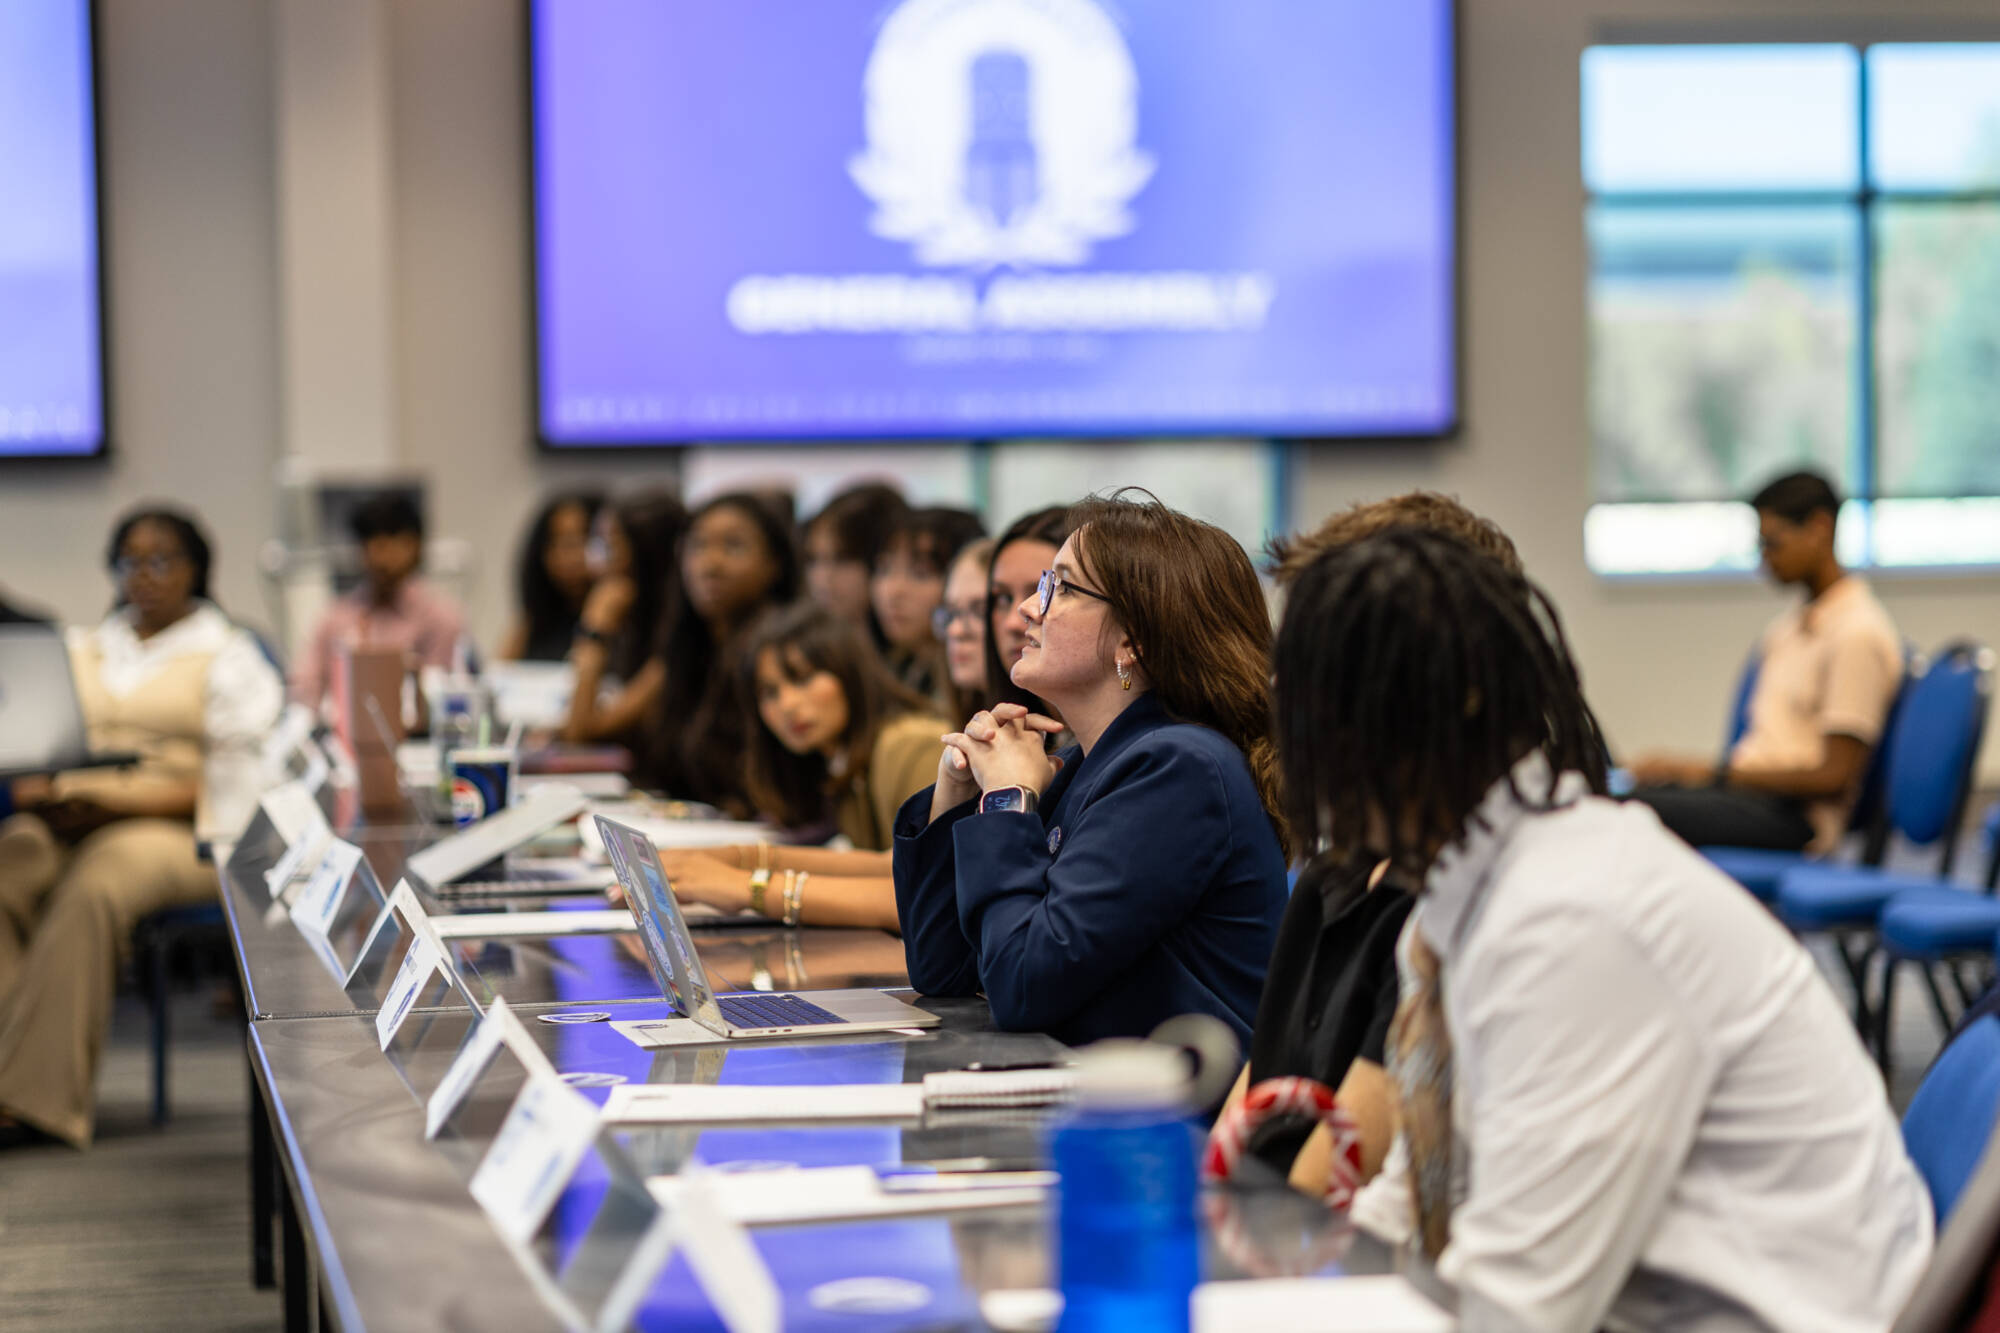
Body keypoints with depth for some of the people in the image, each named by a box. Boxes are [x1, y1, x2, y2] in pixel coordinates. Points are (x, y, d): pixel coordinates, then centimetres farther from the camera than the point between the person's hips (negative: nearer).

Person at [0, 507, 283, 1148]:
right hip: (67, 821, 4)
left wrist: (116, 801, -14)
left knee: (91, 888, -37)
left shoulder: (229, 656, 8)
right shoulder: (79, 650, 24)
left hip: (175, 830, -4)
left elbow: (235, 784, -3)